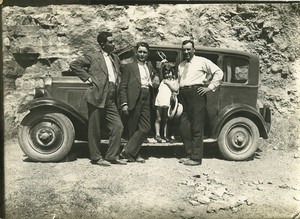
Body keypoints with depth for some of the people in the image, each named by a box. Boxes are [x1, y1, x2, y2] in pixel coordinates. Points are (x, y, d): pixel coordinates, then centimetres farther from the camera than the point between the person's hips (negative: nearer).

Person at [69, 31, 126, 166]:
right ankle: (96, 158, 14)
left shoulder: (115, 58, 18)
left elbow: (119, 72, 34)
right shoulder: (93, 57, -1)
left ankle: (112, 156, 12)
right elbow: (74, 65, -3)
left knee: (118, 126, 1)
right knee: (95, 129, 2)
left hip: (111, 99, 6)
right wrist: (87, 77, -6)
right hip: (97, 96, -6)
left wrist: (117, 82, 16)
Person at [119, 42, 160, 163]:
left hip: (146, 100, 5)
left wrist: (156, 78, 15)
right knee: (134, 129, 0)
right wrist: (124, 103, -11)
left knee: (146, 128, -2)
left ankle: (129, 151, 7)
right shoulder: (129, 66, 4)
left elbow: (155, 74, 40)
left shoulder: (150, 66, 19)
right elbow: (123, 87, -1)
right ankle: (134, 154, 10)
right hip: (134, 100, -5)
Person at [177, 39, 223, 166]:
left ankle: (196, 158, 0)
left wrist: (210, 87, -4)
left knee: (196, 128, -5)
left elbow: (218, 72, 0)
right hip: (183, 95, 7)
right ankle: (190, 154, 16)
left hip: (196, 94, -6)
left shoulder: (202, 61, 4)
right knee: (184, 127, 4)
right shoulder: (180, 66, 23)